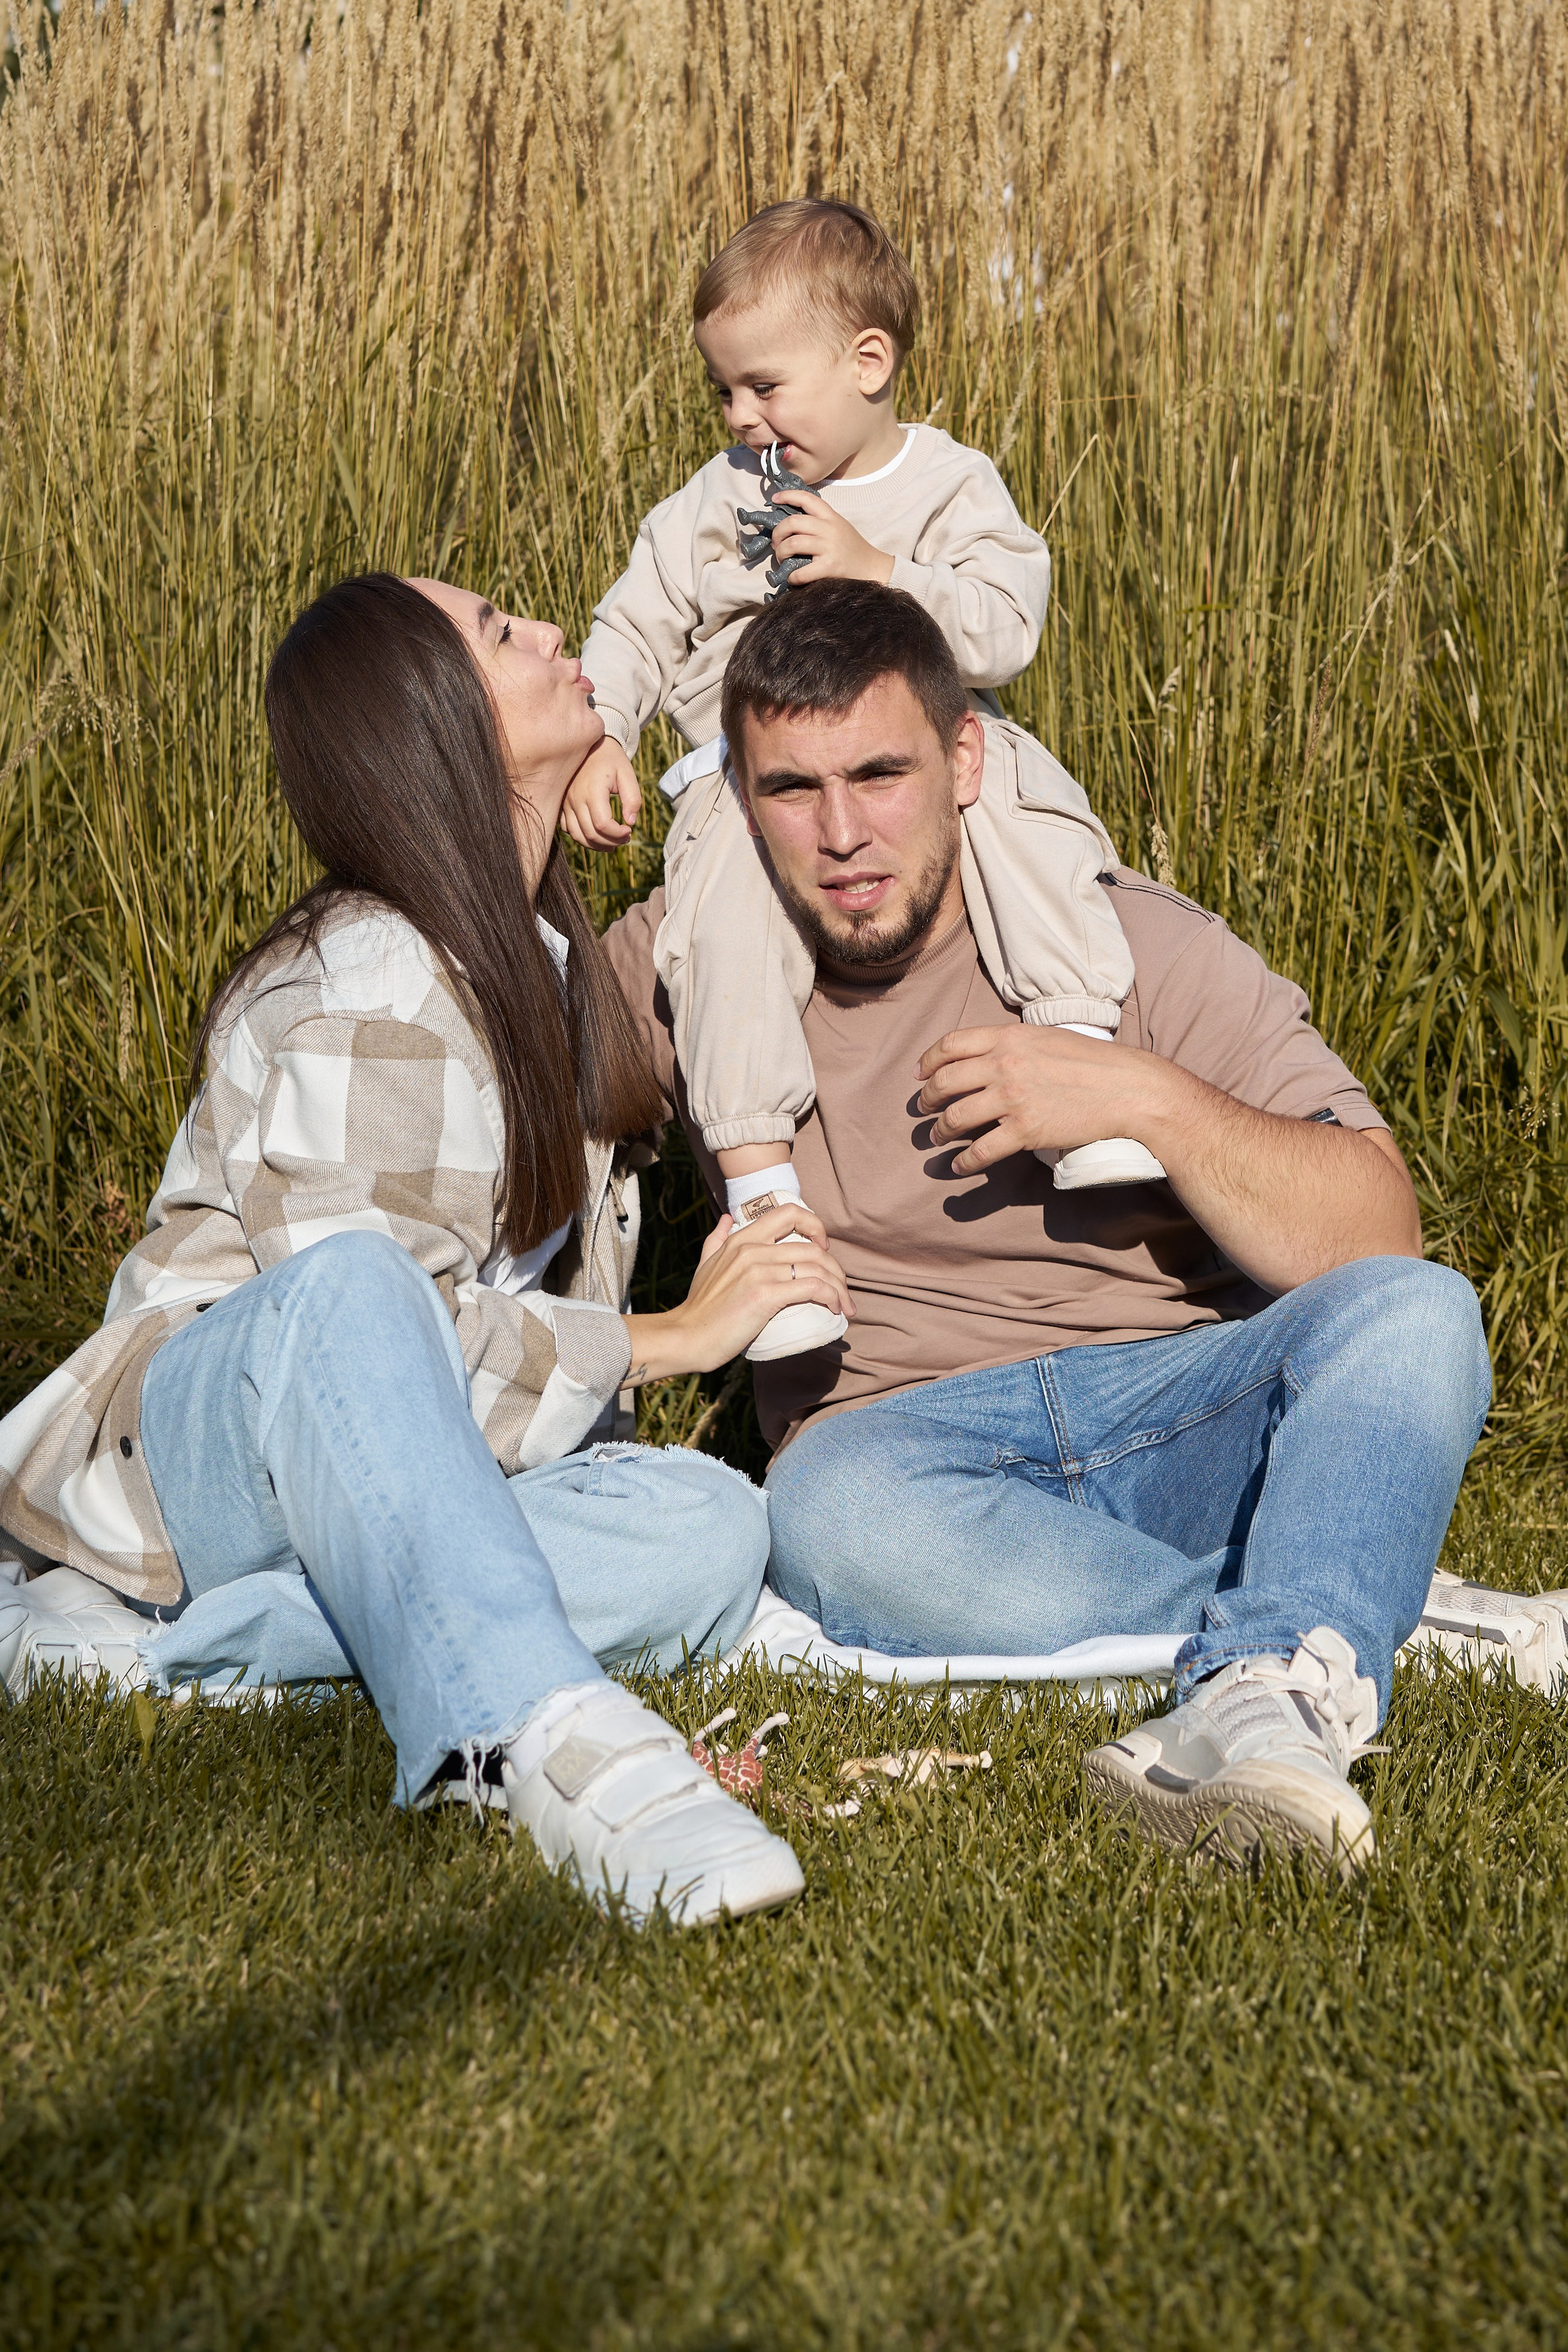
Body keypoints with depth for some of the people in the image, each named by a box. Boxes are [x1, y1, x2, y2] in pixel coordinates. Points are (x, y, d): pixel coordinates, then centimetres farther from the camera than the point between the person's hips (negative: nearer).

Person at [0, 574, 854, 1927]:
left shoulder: (543, 954, 12)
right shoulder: (367, 991, -18)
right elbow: (370, 1320, -25)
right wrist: (673, 1338, -18)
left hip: (400, 1475, 7)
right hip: (195, 1445, -7)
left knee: (711, 1529, -22)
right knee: (347, 1291, -42)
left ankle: (230, 1633, -27)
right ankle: (547, 1737, -55)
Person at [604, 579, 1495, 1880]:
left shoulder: (1130, 938, 1)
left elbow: (1378, 1238, -6)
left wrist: (1148, 1100, -17)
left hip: (1176, 1409, 0)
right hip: (907, 1441, 0)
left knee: (1417, 1313, -28)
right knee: (830, 1509, -36)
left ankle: (1265, 1693, -51)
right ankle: (1331, 1619, -28)